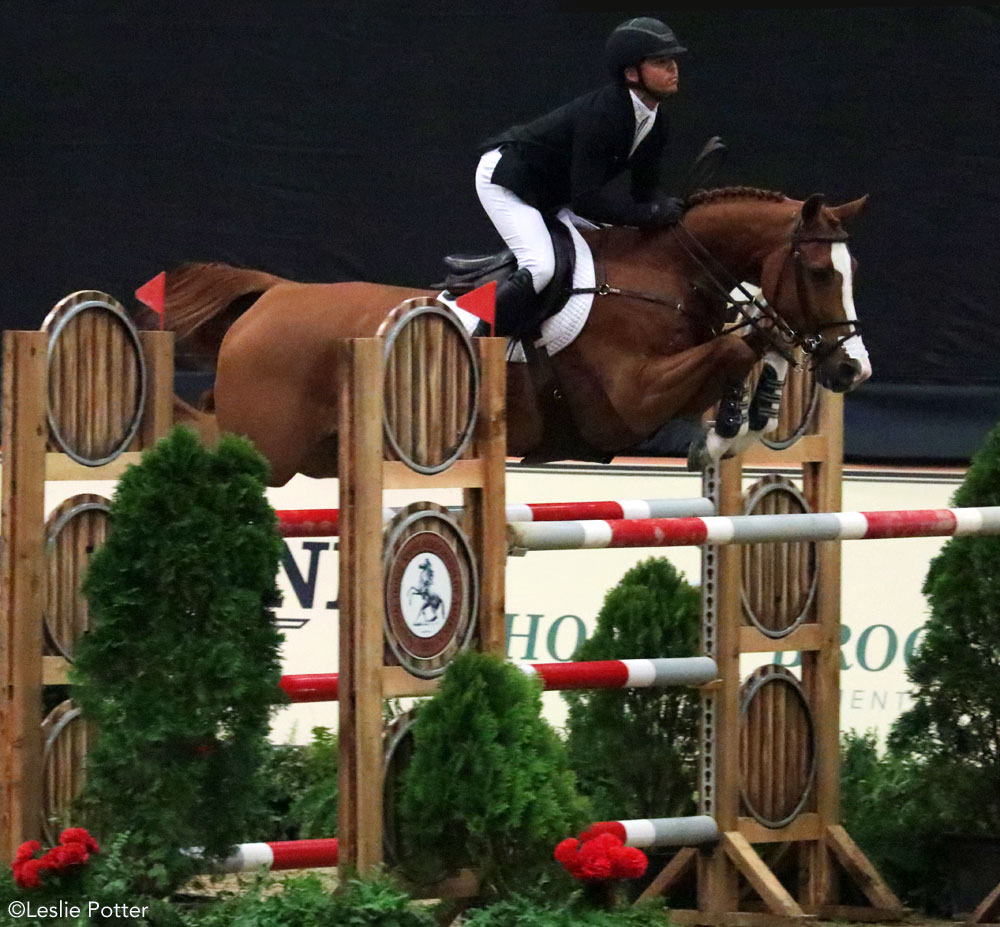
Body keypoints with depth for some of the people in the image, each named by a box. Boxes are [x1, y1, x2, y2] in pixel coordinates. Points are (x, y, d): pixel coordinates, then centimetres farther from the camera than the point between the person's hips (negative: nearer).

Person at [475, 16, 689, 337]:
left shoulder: (655, 123, -4)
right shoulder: (601, 115, -32)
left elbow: (644, 190, 5)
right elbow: (586, 199, -34)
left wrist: (675, 209, -16)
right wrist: (651, 213, -33)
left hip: (550, 198, 10)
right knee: (539, 267, -28)